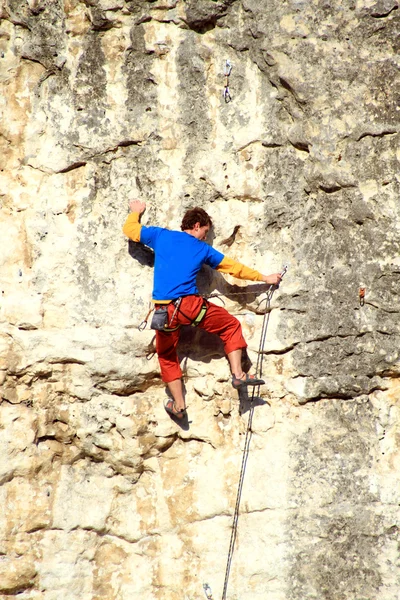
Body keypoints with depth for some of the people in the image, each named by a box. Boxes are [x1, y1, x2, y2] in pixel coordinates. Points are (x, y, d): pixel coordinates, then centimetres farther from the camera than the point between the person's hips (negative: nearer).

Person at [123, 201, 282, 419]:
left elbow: (130, 229, 23)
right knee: (231, 325, 17)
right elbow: (234, 267, 20)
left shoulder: (161, 236, 12)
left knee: (167, 356, 20)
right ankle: (238, 374, 8)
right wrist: (264, 278, 31)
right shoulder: (203, 249, 12)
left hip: (163, 309, 2)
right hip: (190, 304, -2)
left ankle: (179, 405, 17)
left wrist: (136, 212, 44)